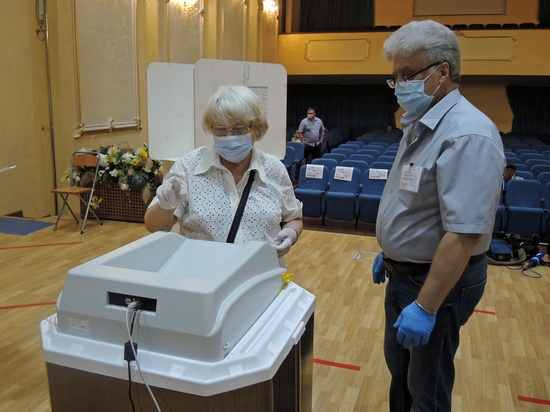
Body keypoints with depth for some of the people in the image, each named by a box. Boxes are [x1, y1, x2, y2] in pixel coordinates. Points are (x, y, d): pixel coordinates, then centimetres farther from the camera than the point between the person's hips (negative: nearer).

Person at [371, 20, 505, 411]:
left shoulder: (467, 135, -26)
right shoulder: (420, 125, 6)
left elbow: (463, 234, -30)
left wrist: (425, 307, -28)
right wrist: (389, 252, 19)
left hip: (440, 281, -9)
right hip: (404, 272, 9)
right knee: (399, 366, 25)